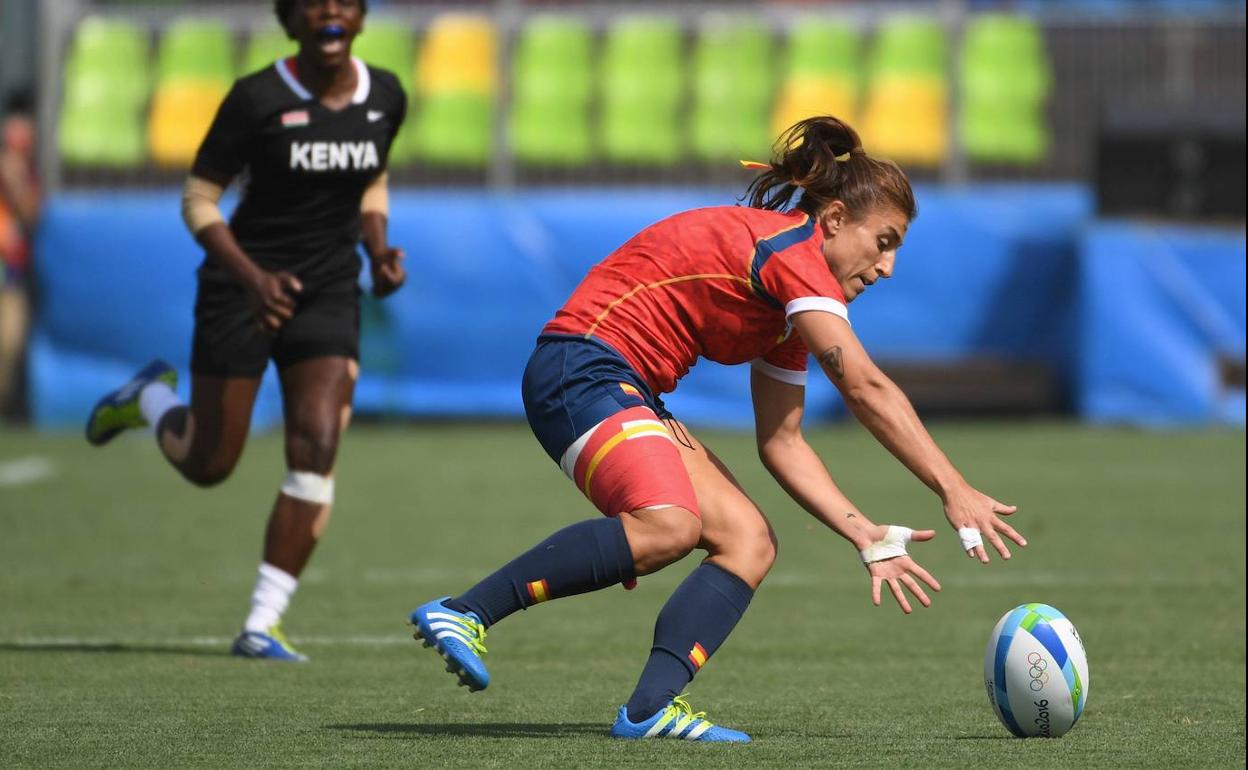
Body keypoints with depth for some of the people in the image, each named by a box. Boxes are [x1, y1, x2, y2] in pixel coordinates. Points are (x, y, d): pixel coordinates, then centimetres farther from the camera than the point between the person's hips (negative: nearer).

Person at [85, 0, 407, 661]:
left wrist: (379, 250, -2)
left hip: (329, 292, 3)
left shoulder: (385, 98, -1)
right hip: (242, 286, -3)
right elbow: (198, 199, -11)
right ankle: (151, 397, 41)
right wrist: (251, 276, -25)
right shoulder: (257, 98, -15)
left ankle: (262, 625, -6)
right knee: (207, 464, 5)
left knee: (316, 450, -14)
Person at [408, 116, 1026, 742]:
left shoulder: (791, 304, 19)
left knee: (749, 542, -4)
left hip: (631, 396, 11)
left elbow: (782, 443, 18)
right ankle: (461, 613, -28)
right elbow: (866, 389, -20)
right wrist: (953, 491, -21)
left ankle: (650, 708, -22)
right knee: (669, 525, -33)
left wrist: (866, 537, 9)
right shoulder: (791, 249, -12)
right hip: (581, 368, -11)